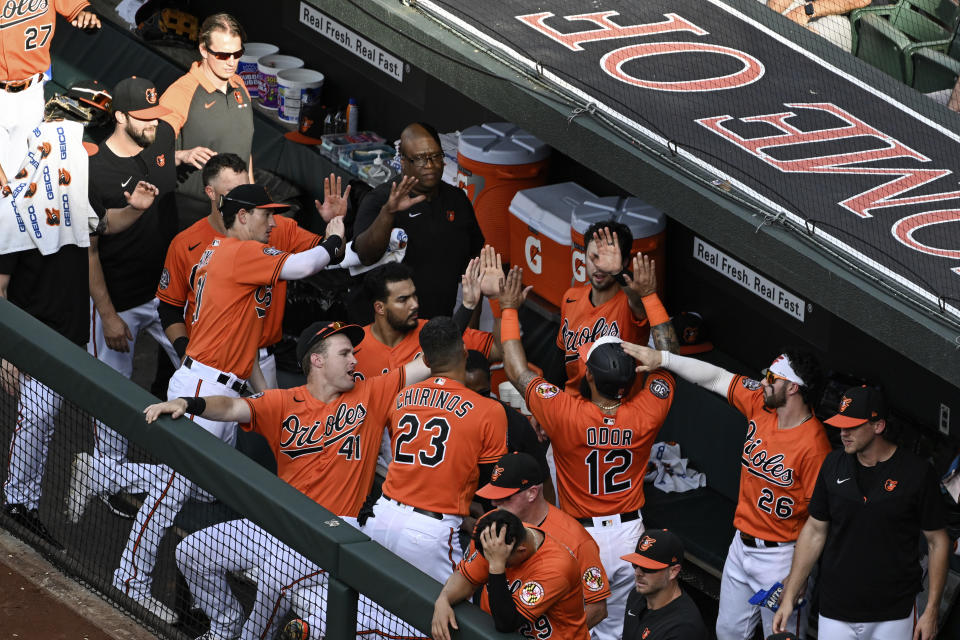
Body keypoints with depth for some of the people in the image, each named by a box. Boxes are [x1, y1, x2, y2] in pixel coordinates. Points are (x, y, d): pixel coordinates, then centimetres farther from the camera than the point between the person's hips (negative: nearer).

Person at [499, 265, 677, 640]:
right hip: (630, 535, 3)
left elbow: (517, 370, -9)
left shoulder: (566, 416, -22)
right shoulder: (644, 415, -15)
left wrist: (508, 309, 0)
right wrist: (649, 295, 6)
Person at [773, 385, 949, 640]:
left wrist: (932, 610, -6)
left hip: (893, 617, -3)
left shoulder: (917, 472, -9)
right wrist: (789, 597, 7)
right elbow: (815, 530, 10)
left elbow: (937, 542, -2)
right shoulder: (834, 464, 3)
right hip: (835, 611, 3)